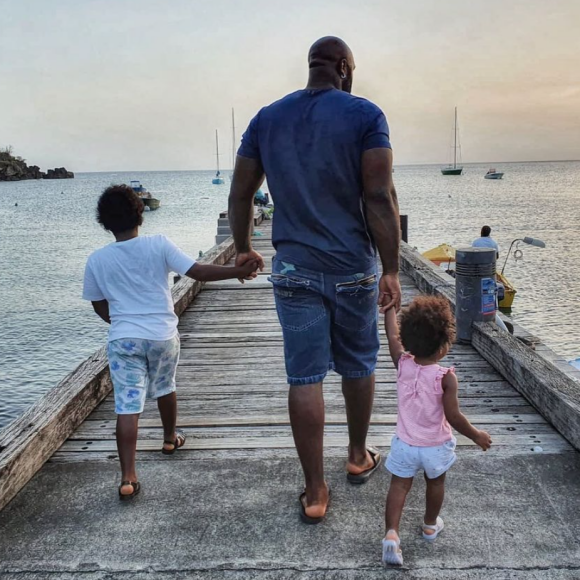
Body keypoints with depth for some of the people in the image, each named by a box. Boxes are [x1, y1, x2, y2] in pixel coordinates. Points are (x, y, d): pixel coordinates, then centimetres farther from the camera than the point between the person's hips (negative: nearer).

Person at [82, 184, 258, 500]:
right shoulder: (159, 245, -9)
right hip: (163, 335, 0)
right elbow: (198, 272, -16)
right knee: (164, 388, 25)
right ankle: (170, 438, 46)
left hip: (123, 339, 0)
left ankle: (128, 478, -5)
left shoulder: (96, 260, -2)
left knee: (127, 406, -2)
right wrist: (240, 271, -12)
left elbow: (100, 306, 9)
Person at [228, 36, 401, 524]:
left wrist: (243, 248, 23)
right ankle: (359, 457, 37)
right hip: (354, 268, -1)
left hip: (294, 269, 2)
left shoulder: (267, 118, 6)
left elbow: (240, 193, 9)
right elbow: (380, 197, -13)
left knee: (305, 378, 4)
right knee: (358, 365, 18)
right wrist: (391, 270, -10)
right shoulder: (365, 115, -5)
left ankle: (315, 493, 11)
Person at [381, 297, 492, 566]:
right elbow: (453, 416, -21)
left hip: (405, 443, 1)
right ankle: (430, 525, 43)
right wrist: (476, 435, -5)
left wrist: (390, 305, 13)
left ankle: (391, 533, -5)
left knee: (399, 486, 10)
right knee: (435, 483, 23)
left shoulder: (402, 364, -15)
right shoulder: (446, 377, -25)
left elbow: (392, 334, 0)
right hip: (436, 445, -1)